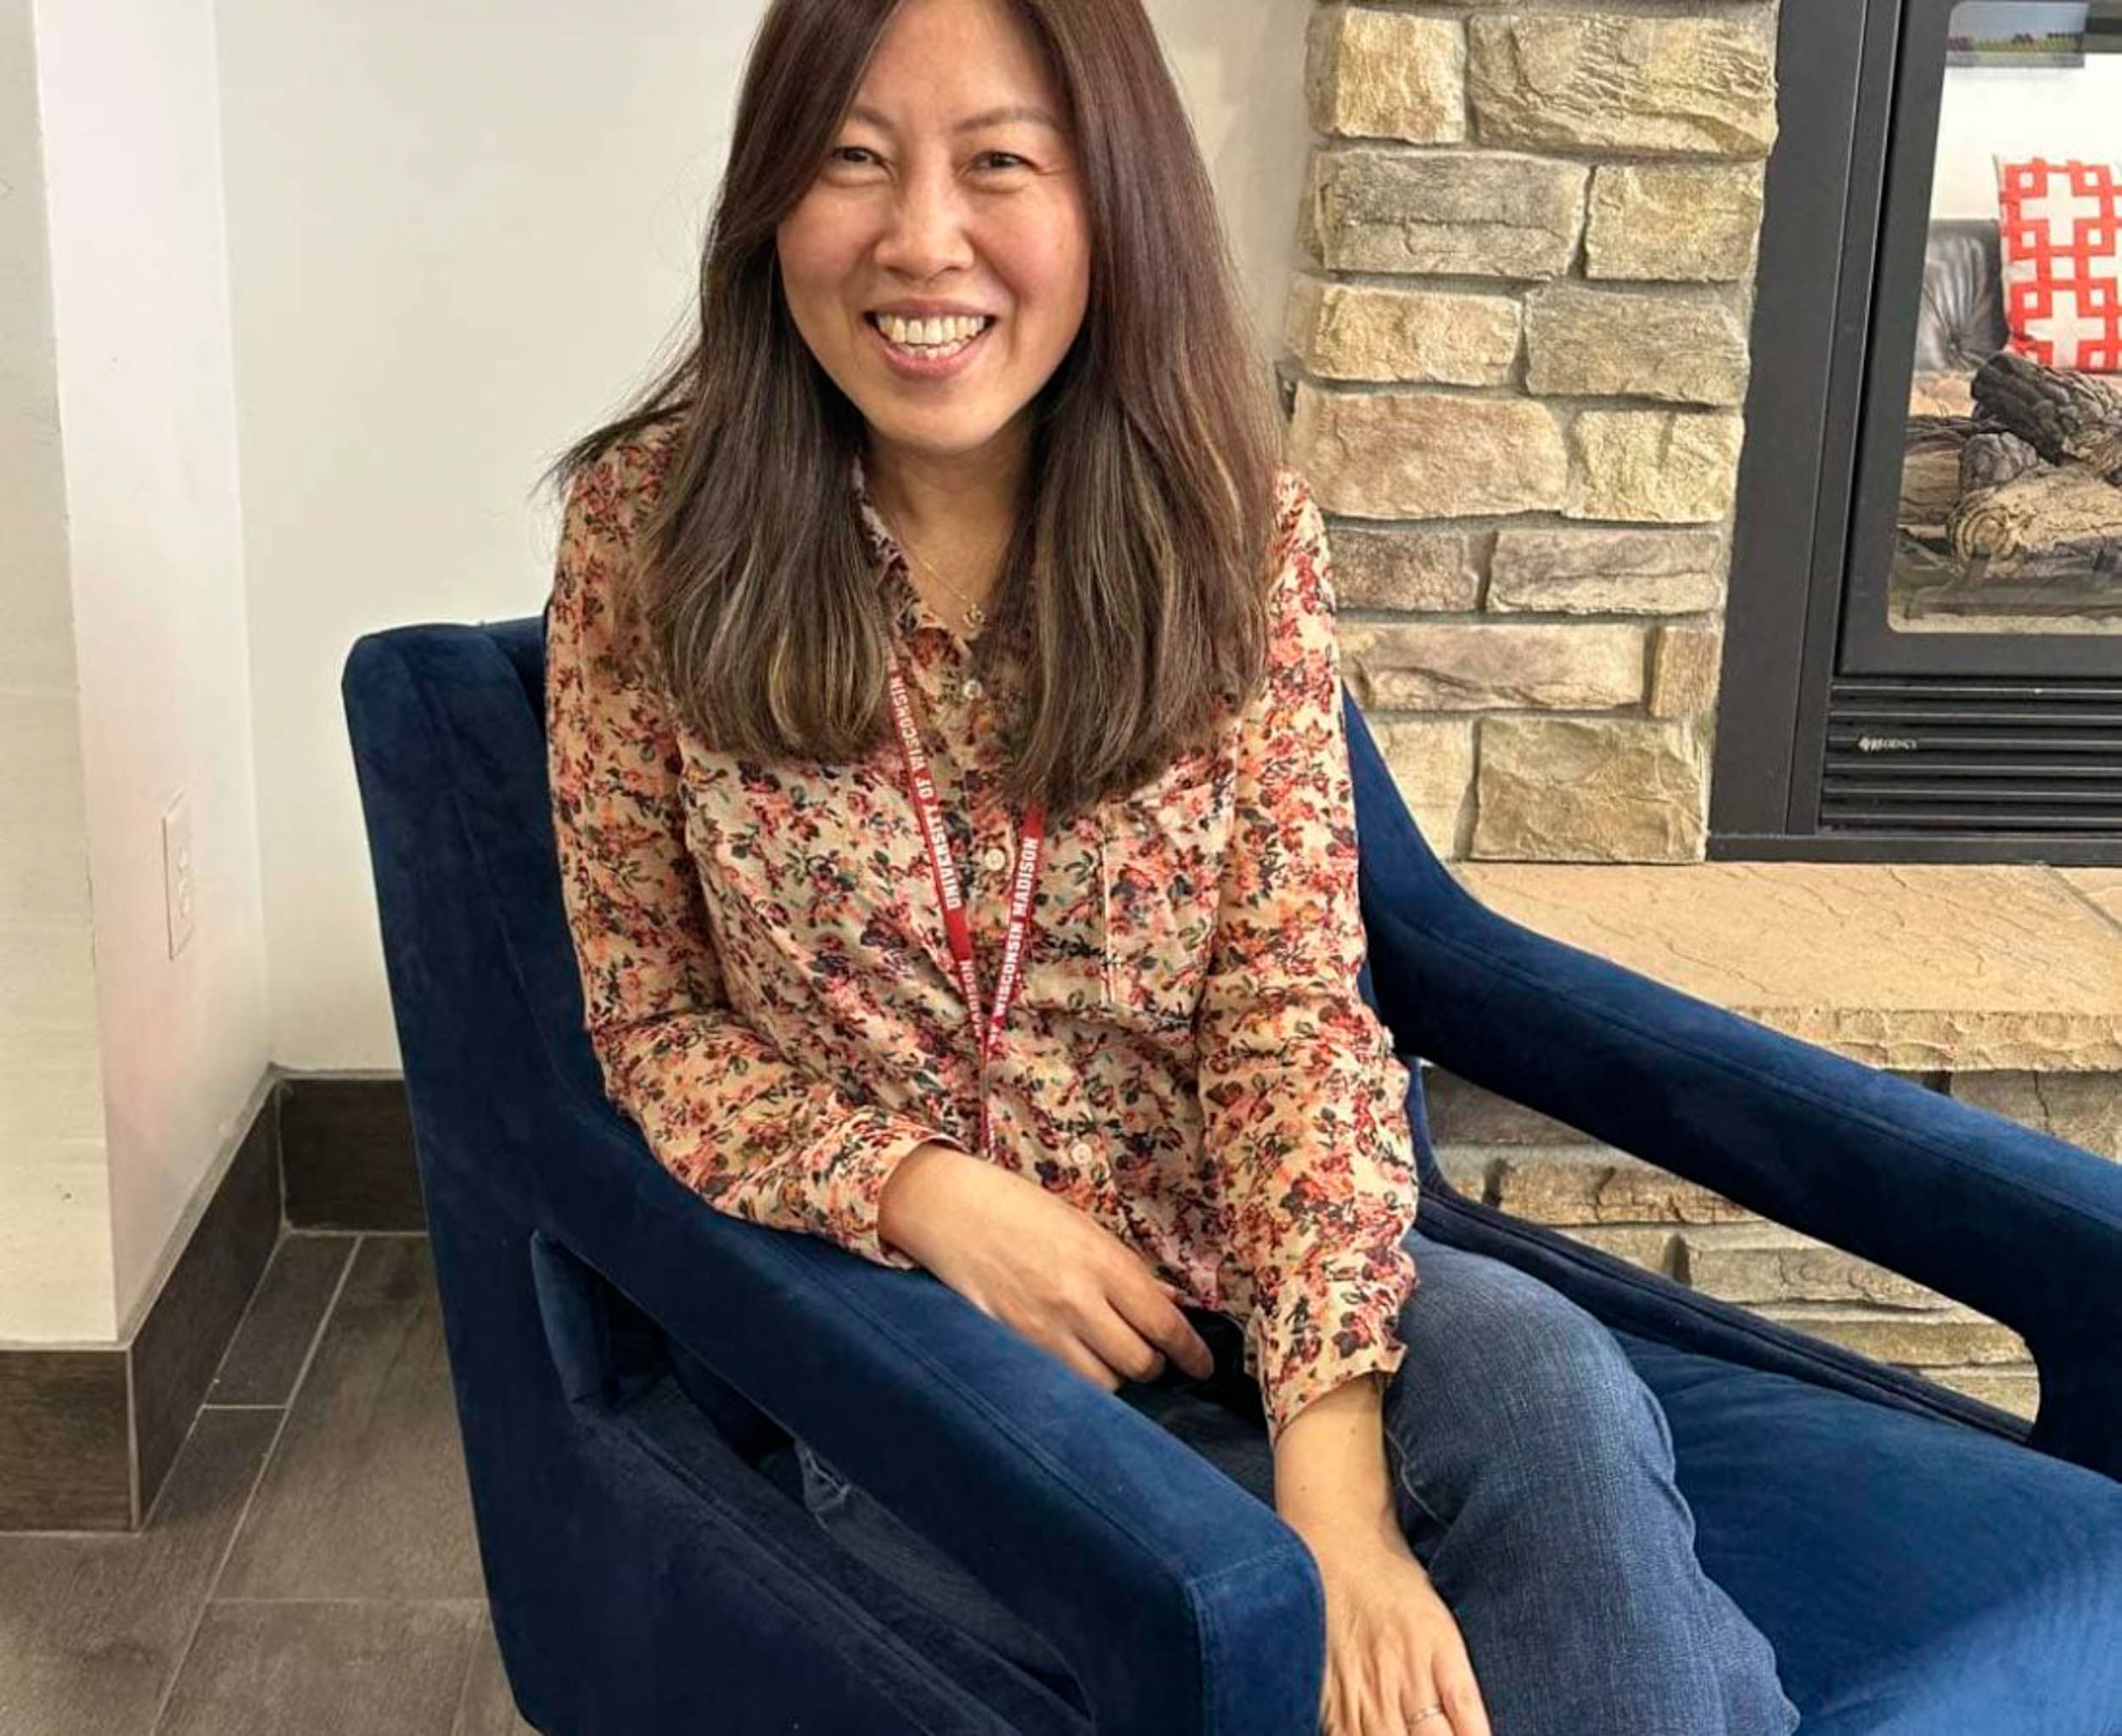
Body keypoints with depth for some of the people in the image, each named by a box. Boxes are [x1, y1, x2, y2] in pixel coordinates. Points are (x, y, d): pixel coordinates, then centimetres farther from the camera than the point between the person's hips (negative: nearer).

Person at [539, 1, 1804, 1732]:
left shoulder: (1237, 533, -3)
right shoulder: (654, 531, -6)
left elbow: (1295, 1014, -10)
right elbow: (655, 1021, 0)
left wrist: (1334, 1487, -22)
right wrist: (927, 1194, -18)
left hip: (1223, 1264, 1)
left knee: (1547, 1386, -30)